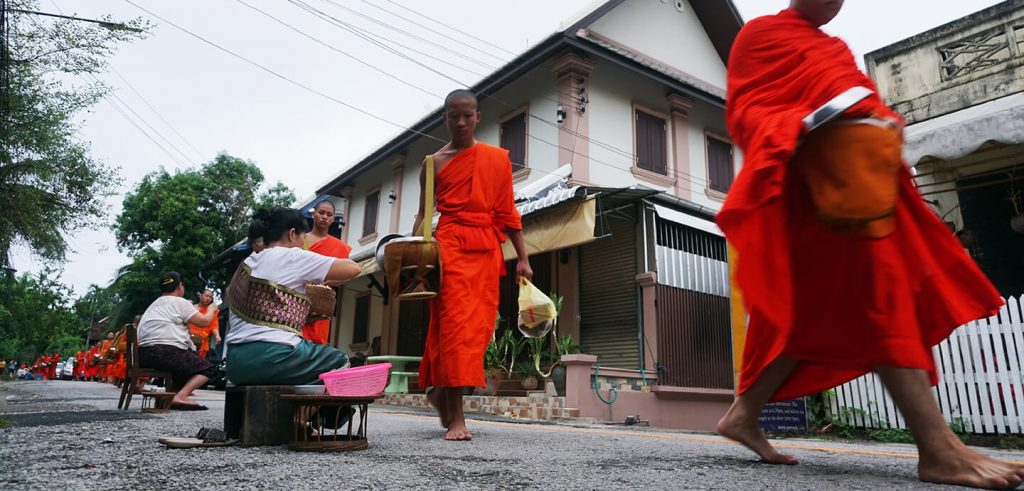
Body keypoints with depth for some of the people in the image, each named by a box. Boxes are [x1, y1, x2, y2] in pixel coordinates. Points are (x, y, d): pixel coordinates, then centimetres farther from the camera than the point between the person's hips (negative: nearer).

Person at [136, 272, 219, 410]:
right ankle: (181, 396, -20)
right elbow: (204, 321, -3)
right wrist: (212, 309, 17)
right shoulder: (179, 302, -1)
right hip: (165, 352, -9)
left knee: (190, 362, 29)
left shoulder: (154, 305, 25)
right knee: (208, 368, 0)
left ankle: (171, 395, 10)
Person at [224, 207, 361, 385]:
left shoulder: (247, 263, 18)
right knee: (340, 362, 11)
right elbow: (353, 268, -3)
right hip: (273, 356, -8)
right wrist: (327, 281, 16)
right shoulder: (292, 257, -3)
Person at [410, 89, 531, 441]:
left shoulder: (498, 158, 13)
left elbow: (507, 212, 12)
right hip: (450, 244, -2)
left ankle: (440, 388, 26)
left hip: (487, 249, 3)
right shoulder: (434, 163, 10)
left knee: (480, 325, 1)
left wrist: (522, 258, 7)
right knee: (454, 322, -11)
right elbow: (424, 214, 10)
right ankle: (456, 418, -9)